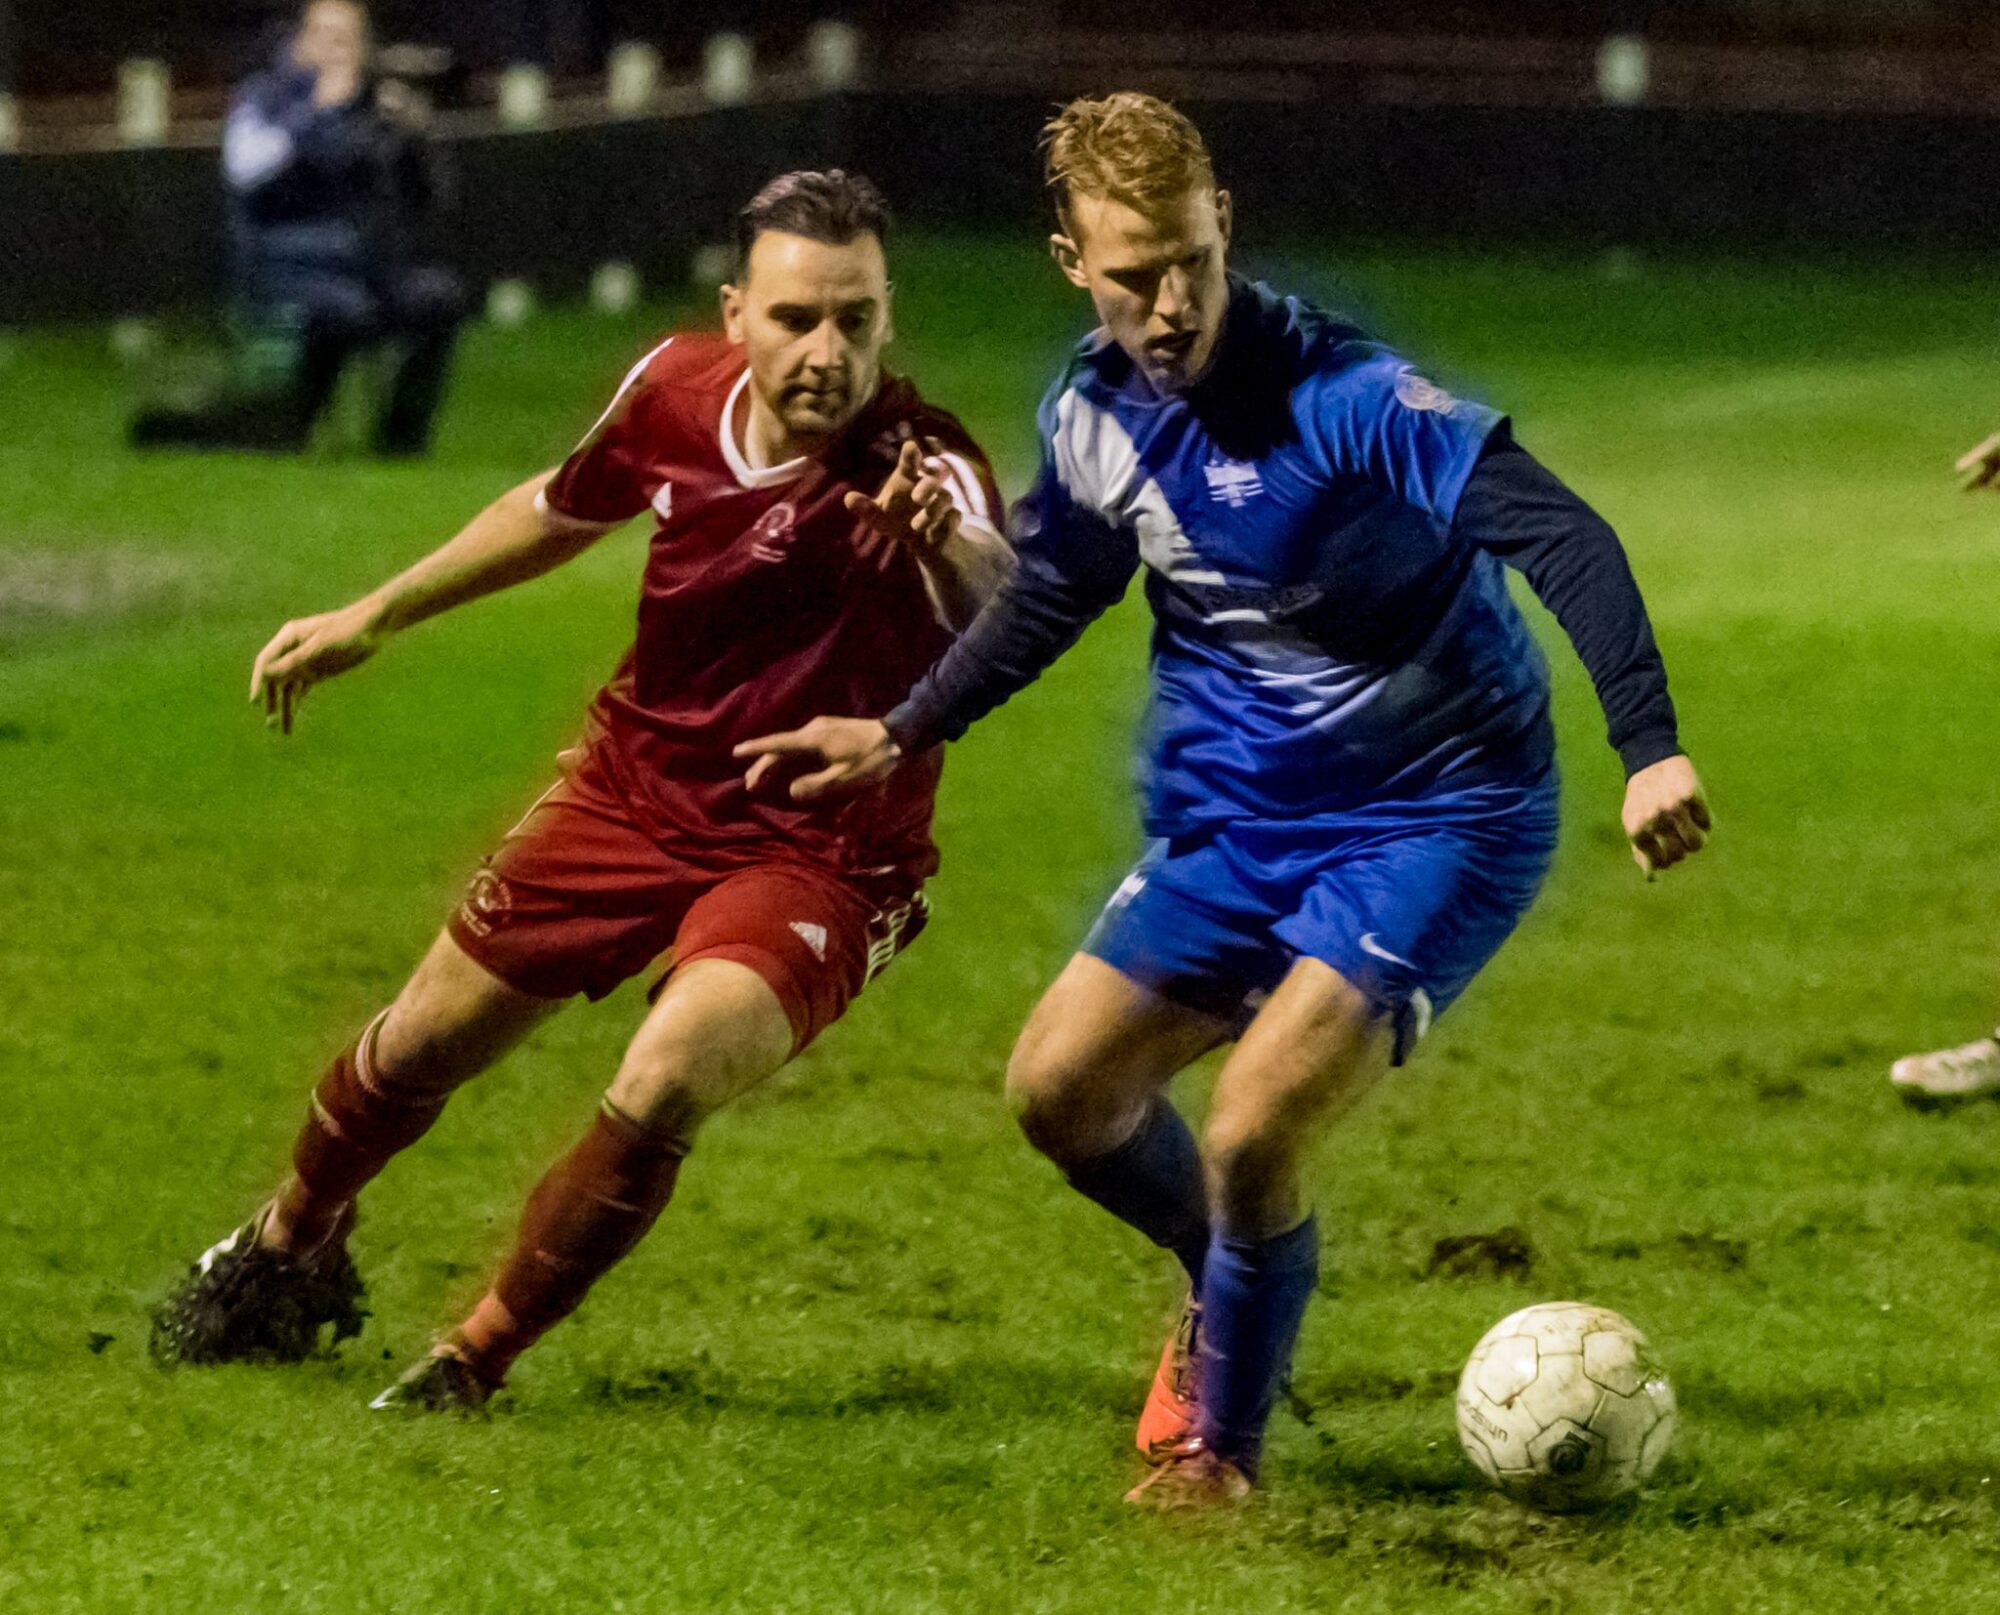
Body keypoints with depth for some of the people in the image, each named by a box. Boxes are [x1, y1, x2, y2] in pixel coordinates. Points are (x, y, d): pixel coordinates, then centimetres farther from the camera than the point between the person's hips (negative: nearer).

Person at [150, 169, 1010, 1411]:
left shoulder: (920, 470, -30)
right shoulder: (675, 391, -14)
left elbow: (1001, 613, -54)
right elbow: (563, 511, 10)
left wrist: (953, 552, -76)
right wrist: (374, 619, 18)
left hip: (814, 856, -5)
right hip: (636, 786, 5)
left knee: (663, 1089, -28)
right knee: (423, 1045, 15)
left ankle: (480, 1358, -3)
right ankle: (288, 1250, 49)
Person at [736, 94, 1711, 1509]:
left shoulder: (1342, 396, -26)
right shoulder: (1094, 413, -3)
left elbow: (1561, 537, -33)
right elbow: (1052, 596, 18)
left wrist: (1649, 746, -44)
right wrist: (901, 737, 20)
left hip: (1442, 820, -7)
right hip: (1240, 820, 7)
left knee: (1250, 1139, -19)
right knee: (1061, 1088, 4)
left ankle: (1219, 1447, 7)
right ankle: (1233, 1281, 33)